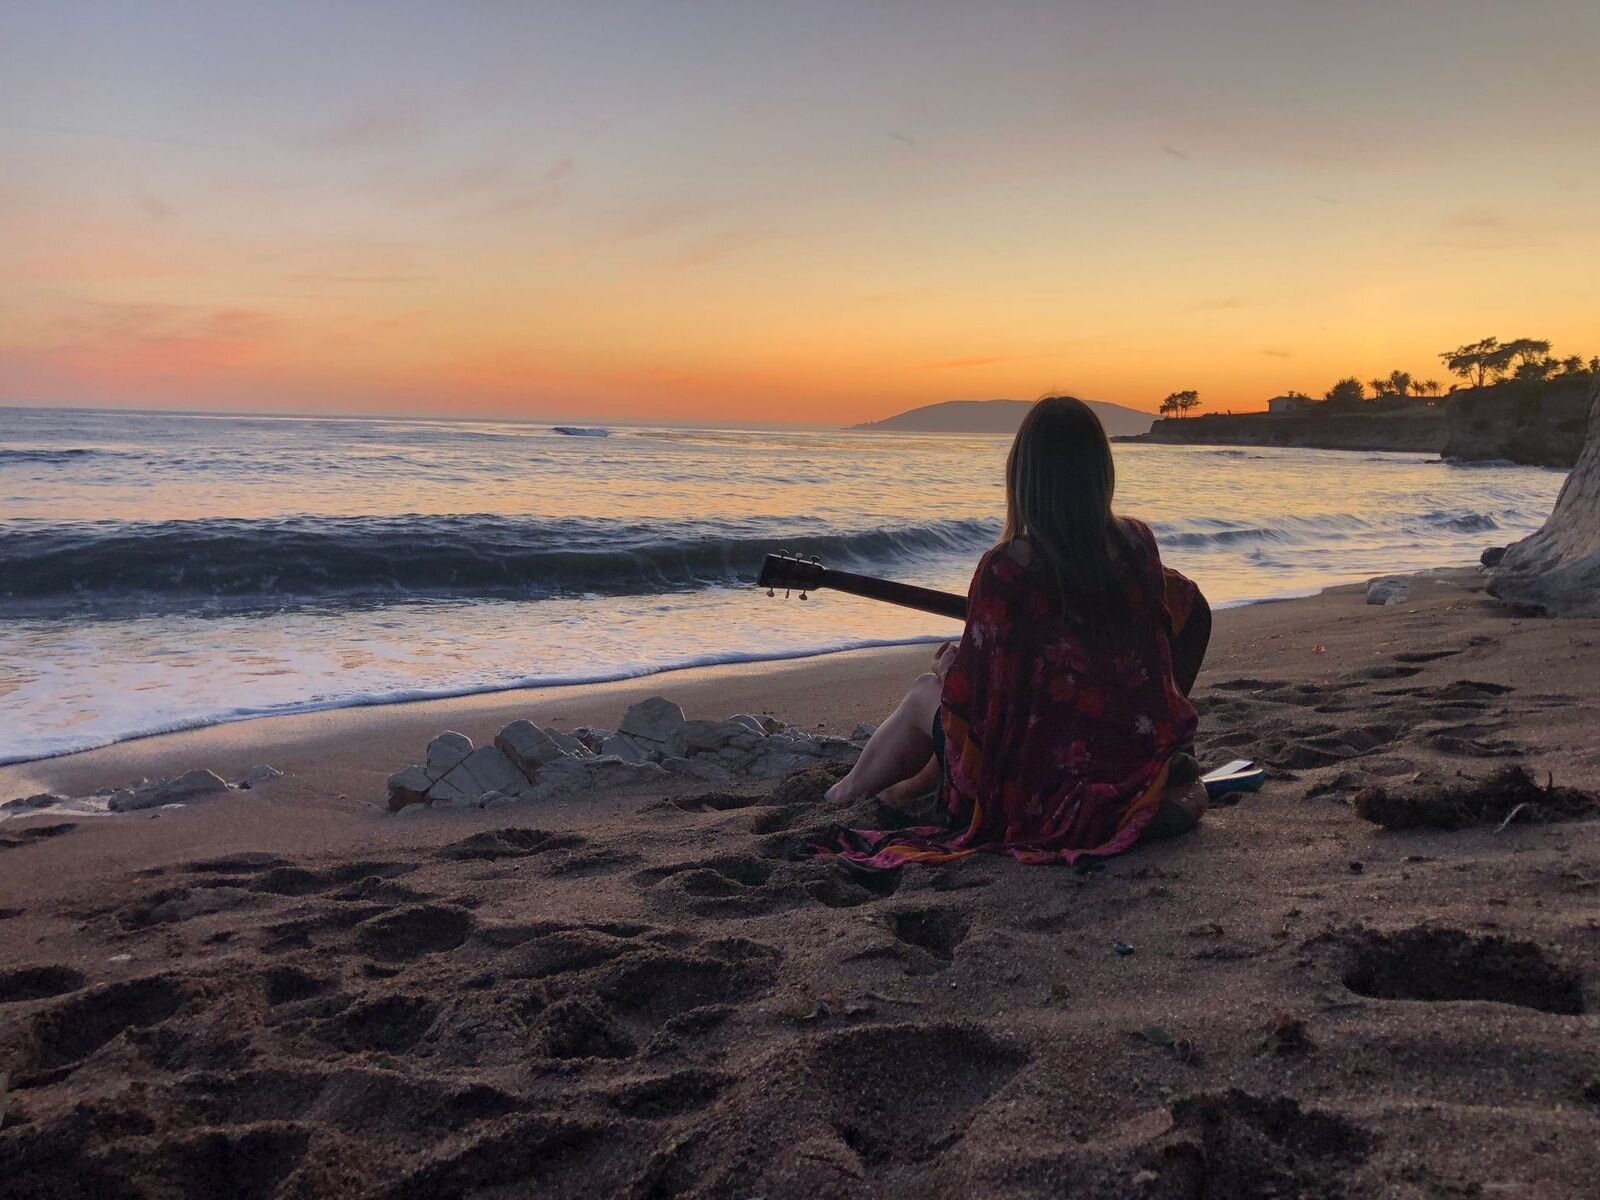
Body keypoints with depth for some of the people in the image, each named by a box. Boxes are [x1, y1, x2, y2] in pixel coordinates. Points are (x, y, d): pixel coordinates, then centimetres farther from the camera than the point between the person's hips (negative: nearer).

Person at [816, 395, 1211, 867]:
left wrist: (950, 670, 9)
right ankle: (919, 783, 52)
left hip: (1049, 803, -5)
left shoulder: (1006, 570, -22)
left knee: (925, 694, 22)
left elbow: (973, 699, -14)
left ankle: (847, 793, 48)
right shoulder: (1137, 543, -5)